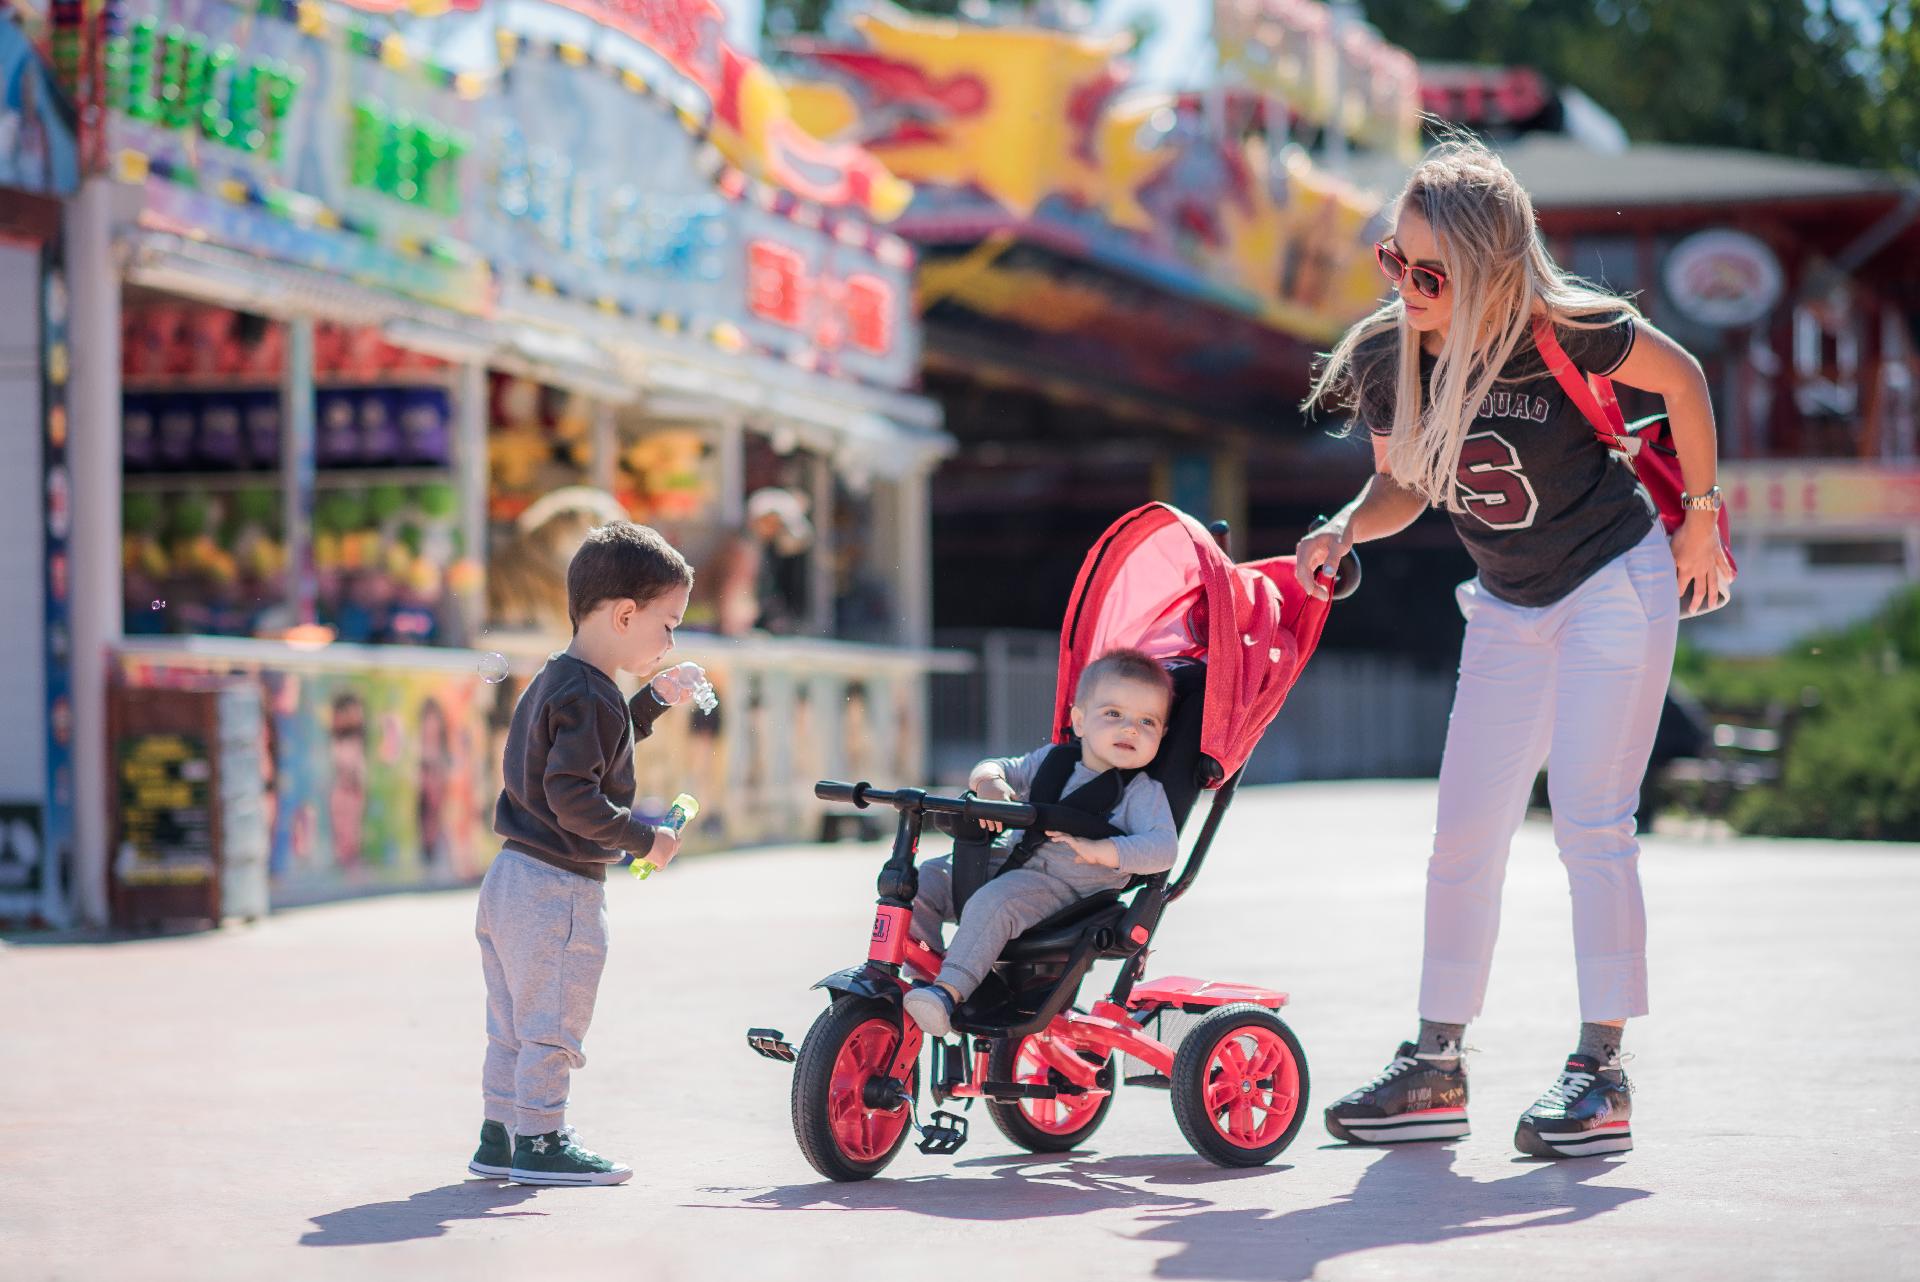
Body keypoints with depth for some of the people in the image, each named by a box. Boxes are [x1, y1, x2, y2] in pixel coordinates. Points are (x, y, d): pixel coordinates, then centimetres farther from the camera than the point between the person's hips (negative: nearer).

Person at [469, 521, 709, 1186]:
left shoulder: (552, 681, 13)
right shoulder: (589, 697, -18)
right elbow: (574, 800, -25)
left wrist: (654, 700, 22)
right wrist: (645, 839, -17)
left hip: (511, 876, 10)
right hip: (560, 887, -10)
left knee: (512, 1025, 16)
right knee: (552, 1024, -1)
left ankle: (499, 1137, 23)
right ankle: (541, 1143, 5)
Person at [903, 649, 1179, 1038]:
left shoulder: (1143, 793, -5)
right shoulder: (1054, 758, 12)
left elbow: (1163, 847, -16)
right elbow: (1007, 768, 15)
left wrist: (1099, 849, -28)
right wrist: (989, 781, -11)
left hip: (1068, 885, -7)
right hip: (1010, 859, 7)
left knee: (992, 903, -34)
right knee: (925, 879, -2)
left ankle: (949, 991, -41)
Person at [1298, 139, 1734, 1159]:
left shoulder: (1568, 332, -24)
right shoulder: (1386, 357, -12)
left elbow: (1681, 379, -6)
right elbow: (1401, 483, 4)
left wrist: (1700, 519, -1)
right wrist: (1345, 531, -16)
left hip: (1616, 585, -5)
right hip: (1508, 608, 5)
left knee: (1588, 821, -12)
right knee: (1463, 833, 4)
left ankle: (1600, 1074, -4)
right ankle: (1436, 1068, 13)